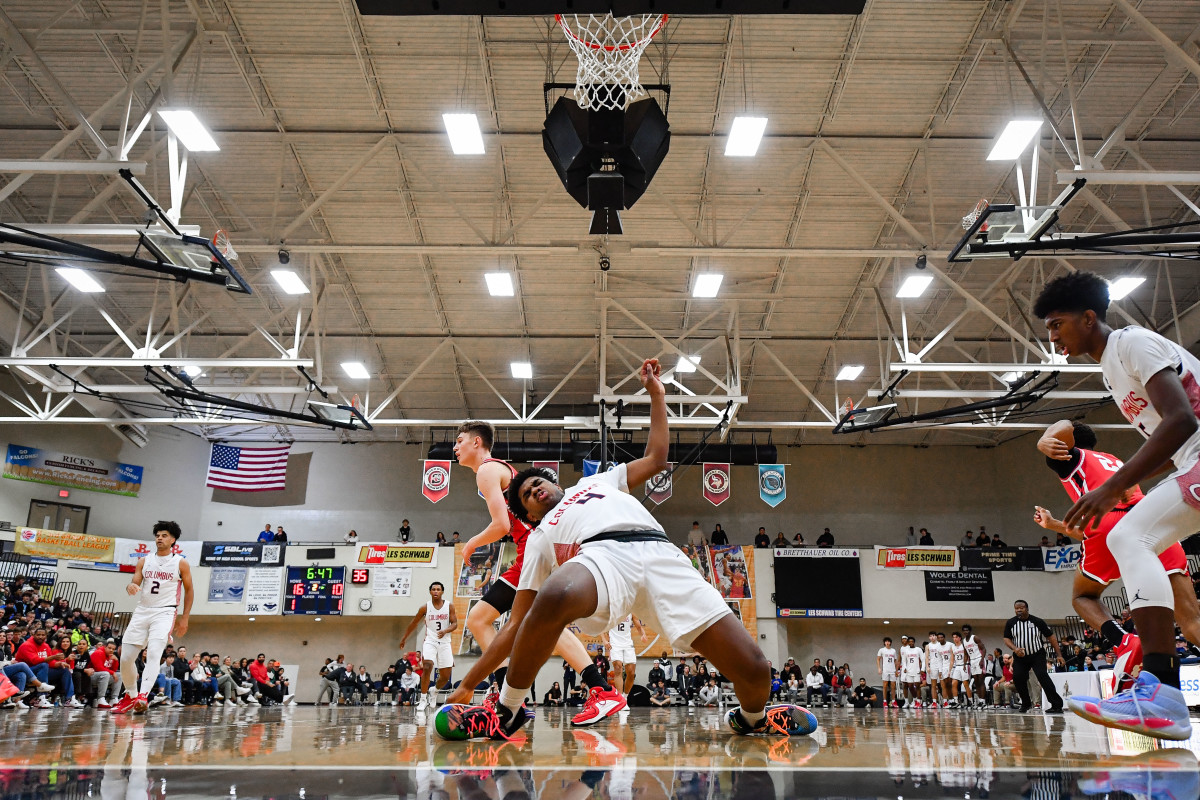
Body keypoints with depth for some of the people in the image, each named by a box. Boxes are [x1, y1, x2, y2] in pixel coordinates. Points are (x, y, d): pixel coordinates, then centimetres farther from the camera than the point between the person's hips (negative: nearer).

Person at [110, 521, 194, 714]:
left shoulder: (180, 563, 0)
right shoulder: (144, 561, 9)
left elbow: (189, 591, 5)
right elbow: (135, 582, 4)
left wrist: (185, 618, 0)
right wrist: (130, 587, -22)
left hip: (165, 613, -4)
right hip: (142, 611, 4)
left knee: (154, 653, -24)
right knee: (125, 658, 4)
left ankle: (143, 696, -31)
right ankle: (131, 696, 24)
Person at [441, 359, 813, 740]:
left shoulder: (597, 481, 41)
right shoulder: (540, 538, 32)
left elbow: (655, 459, 40)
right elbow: (516, 626, 27)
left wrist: (656, 395, 36)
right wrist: (468, 684, 21)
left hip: (661, 554, 2)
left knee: (753, 670, -14)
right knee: (555, 595, -41)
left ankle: (751, 717, 25)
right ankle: (507, 712, -15)